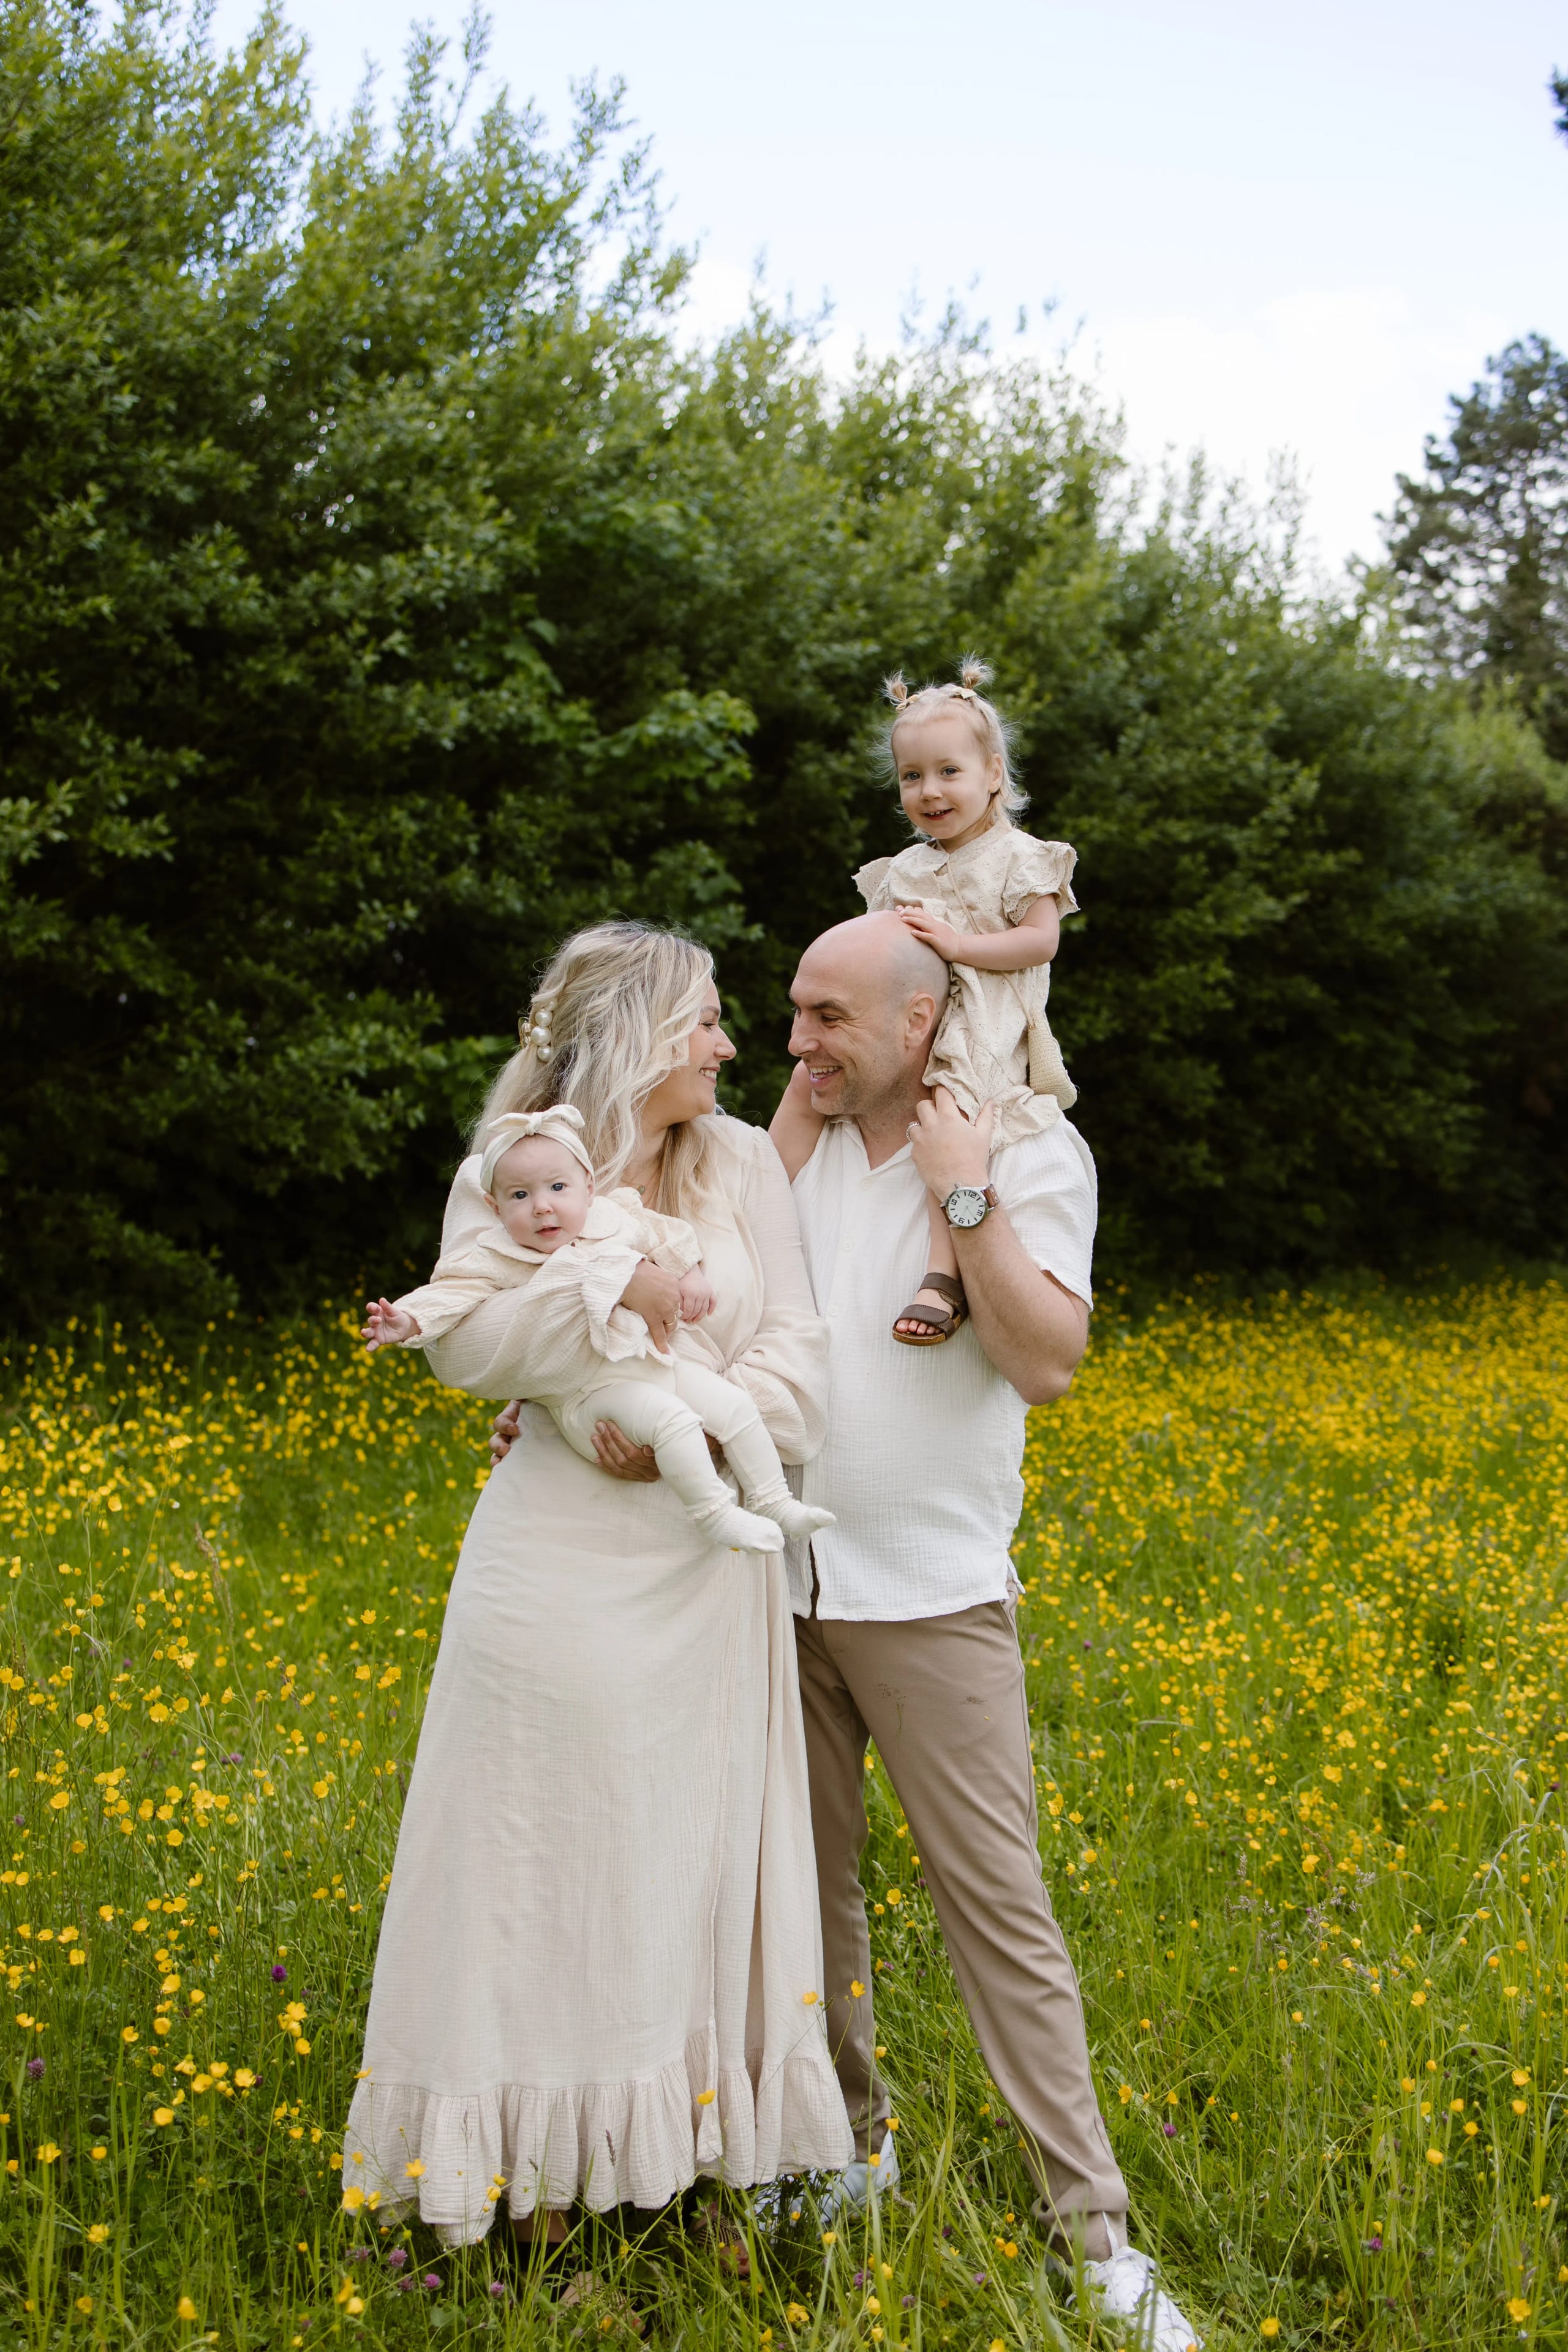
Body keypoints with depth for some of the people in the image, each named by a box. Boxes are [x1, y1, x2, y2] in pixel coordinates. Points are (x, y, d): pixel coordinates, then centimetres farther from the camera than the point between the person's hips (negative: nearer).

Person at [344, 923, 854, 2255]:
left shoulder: (744, 1163, 5)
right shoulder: (514, 1174, -2)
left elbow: (798, 1350, -1)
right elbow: (465, 1349, -14)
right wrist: (603, 1285, -25)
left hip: (711, 1571, 3)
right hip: (565, 1575, -3)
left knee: (697, 1861, 8)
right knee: (559, 1861, 2)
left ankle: (701, 2153, 20)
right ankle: (546, 2183, 14)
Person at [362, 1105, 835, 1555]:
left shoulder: (615, 1218, 7)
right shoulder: (498, 1259, -5)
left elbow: (665, 1235, 21)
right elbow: (451, 1292, -14)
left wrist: (690, 1274, 11)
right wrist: (406, 1321, -29)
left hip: (664, 1362, 6)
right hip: (592, 1387, -6)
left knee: (735, 1405, 0)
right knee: (669, 1418, -30)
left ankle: (773, 1502, 13)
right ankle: (714, 1513, -23)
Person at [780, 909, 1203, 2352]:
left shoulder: (1031, 1152, -6)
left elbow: (1047, 1365, -16)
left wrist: (965, 1195, -19)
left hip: (932, 1595, -4)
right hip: (778, 1578, 4)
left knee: (997, 1905, -3)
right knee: (809, 1882, 11)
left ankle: (1095, 2234, 6)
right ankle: (852, 2145, 30)